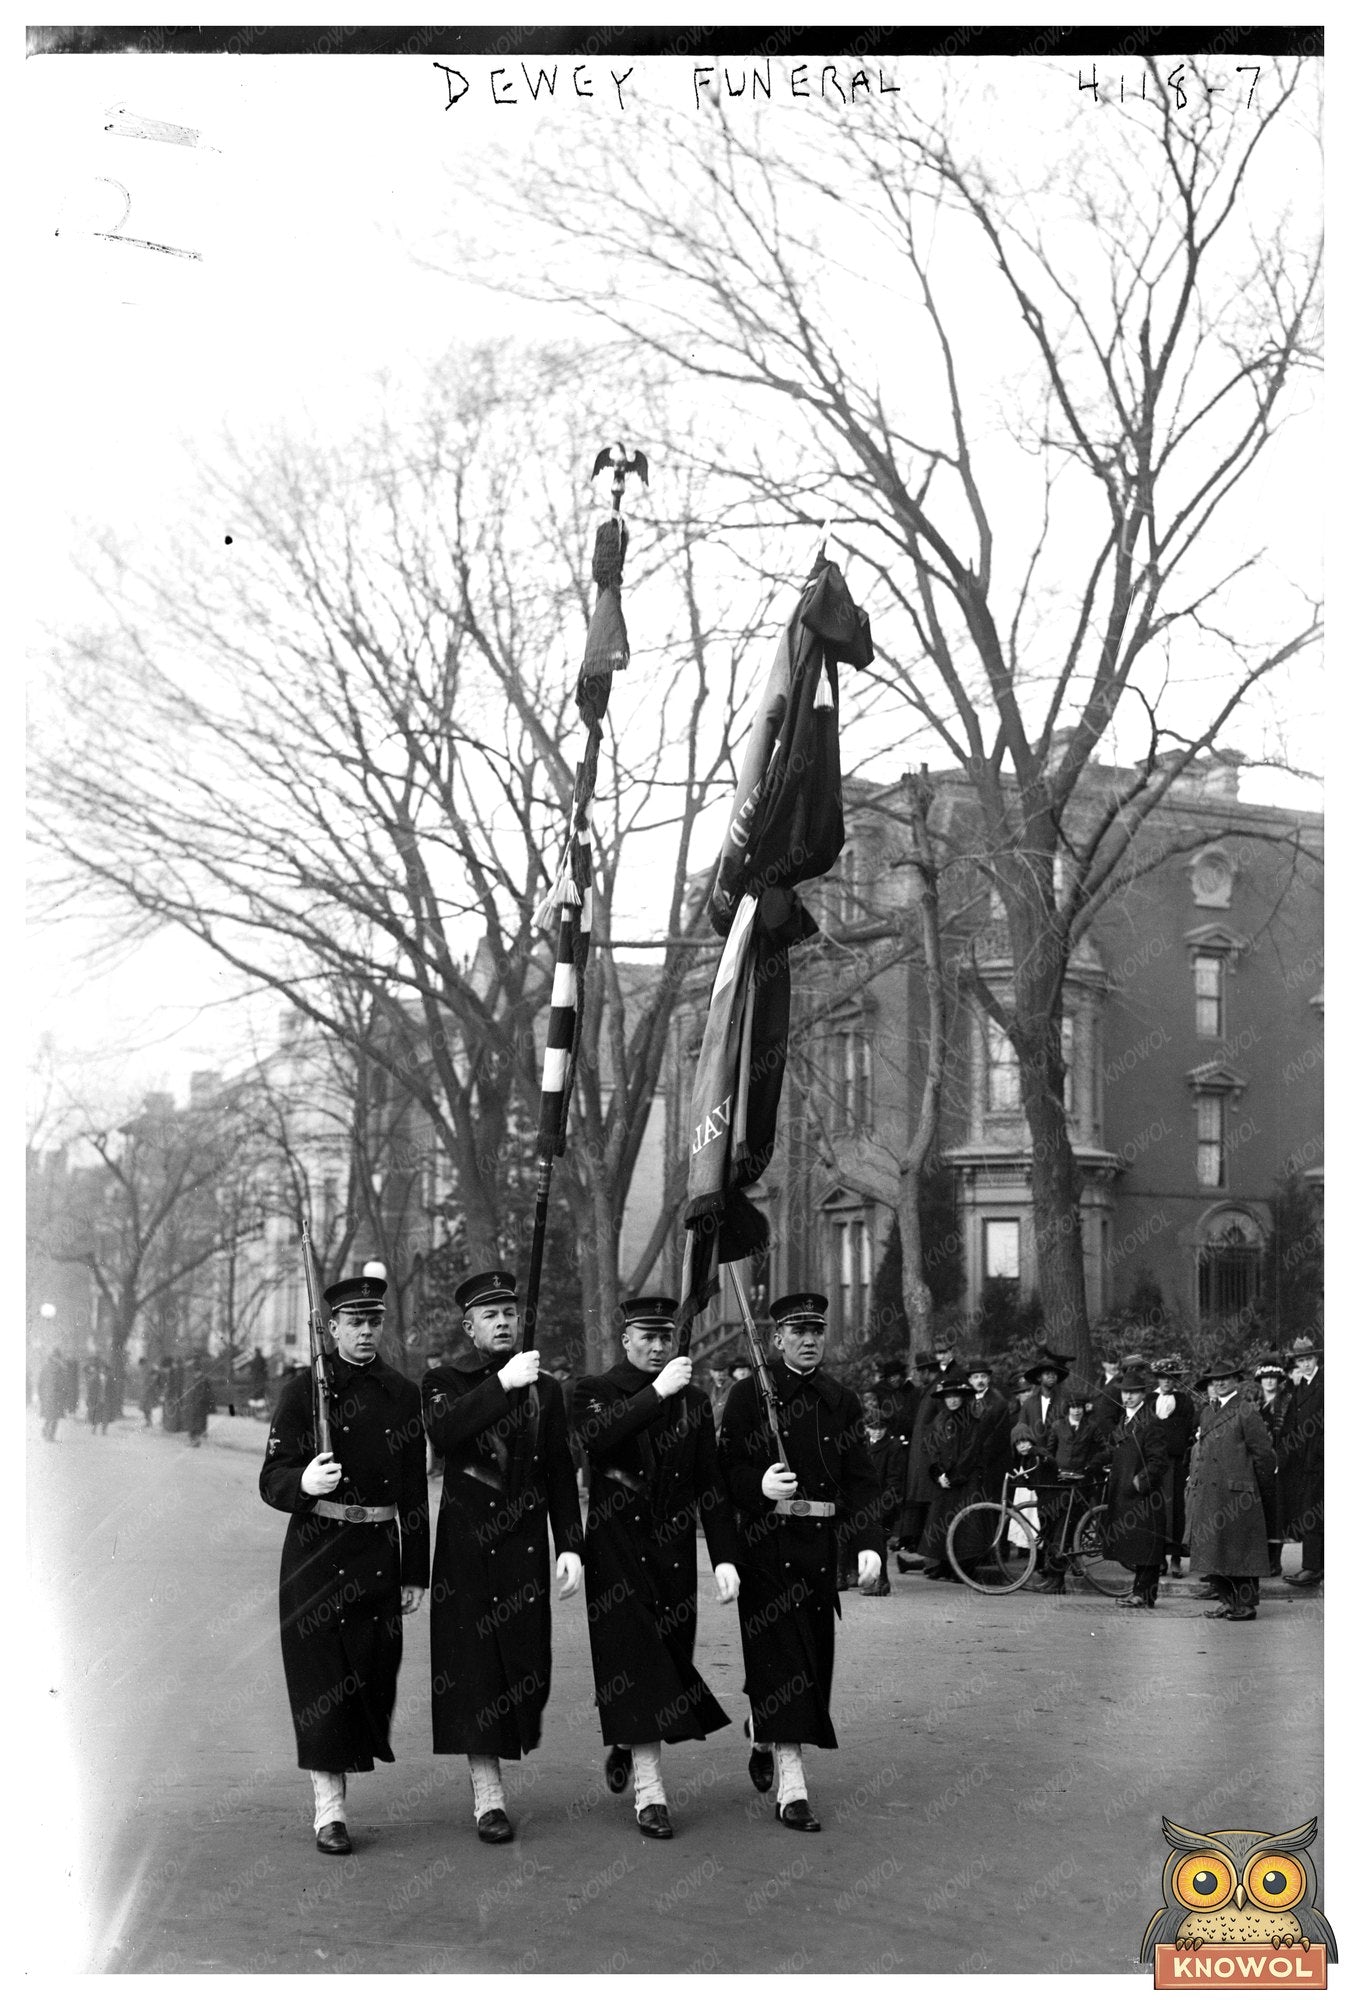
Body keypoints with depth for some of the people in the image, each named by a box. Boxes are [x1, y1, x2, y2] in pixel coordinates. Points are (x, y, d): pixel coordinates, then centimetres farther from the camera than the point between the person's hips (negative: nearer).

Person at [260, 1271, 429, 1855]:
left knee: (374, 1673, 5)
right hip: (316, 1551, -3)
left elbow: (414, 1492, 10)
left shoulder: (403, 1394, 7)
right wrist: (304, 1483, -30)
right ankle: (329, 1811, 4)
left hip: (381, 1554, 3)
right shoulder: (304, 1390, -3)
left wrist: (414, 1573, 8)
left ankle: (342, 1759, 30)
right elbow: (271, 1480, -7)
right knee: (323, 1679, -3)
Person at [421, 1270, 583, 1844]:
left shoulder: (545, 1388, 11)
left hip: (526, 1543, 3)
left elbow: (561, 1474, 10)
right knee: (473, 1662, -5)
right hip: (466, 1543, -2)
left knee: (526, 1659, 3)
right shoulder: (444, 1382, 3)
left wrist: (569, 1546, 2)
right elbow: (442, 1432, -20)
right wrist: (502, 1384, -26)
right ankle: (488, 1797, -1)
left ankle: (510, 1741, 32)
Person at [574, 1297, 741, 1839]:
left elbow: (712, 1486, 8)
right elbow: (599, 1437, -23)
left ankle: (626, 1744, 38)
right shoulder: (596, 1391, 0)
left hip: (675, 1550, 4)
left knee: (670, 1657, 9)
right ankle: (650, 1794, -6)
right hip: (617, 1546, -4)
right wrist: (657, 1392, -28)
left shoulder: (694, 1401, 10)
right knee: (634, 1659, -9)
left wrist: (724, 1558, -1)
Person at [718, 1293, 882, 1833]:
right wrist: (760, 1485, -24)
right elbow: (727, 1469, -3)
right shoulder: (749, 1395, -2)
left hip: (821, 1544, 5)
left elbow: (862, 1480, 6)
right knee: (780, 1659, -8)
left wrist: (869, 1544, -5)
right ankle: (792, 1789, -6)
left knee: (815, 1656, 11)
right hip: (767, 1543, -4)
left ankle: (763, 1739, 39)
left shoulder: (842, 1402, 9)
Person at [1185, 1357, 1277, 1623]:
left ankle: (1247, 1604, 8)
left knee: (1240, 1549, -1)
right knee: (1212, 1548, 8)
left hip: (1237, 1494, -7)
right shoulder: (1207, 1414, 15)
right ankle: (1227, 1599, 19)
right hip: (1207, 1495, 7)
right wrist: (1193, 1484, 15)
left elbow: (1264, 1455, -6)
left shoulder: (1246, 1414, -7)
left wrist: (1266, 1495, -2)